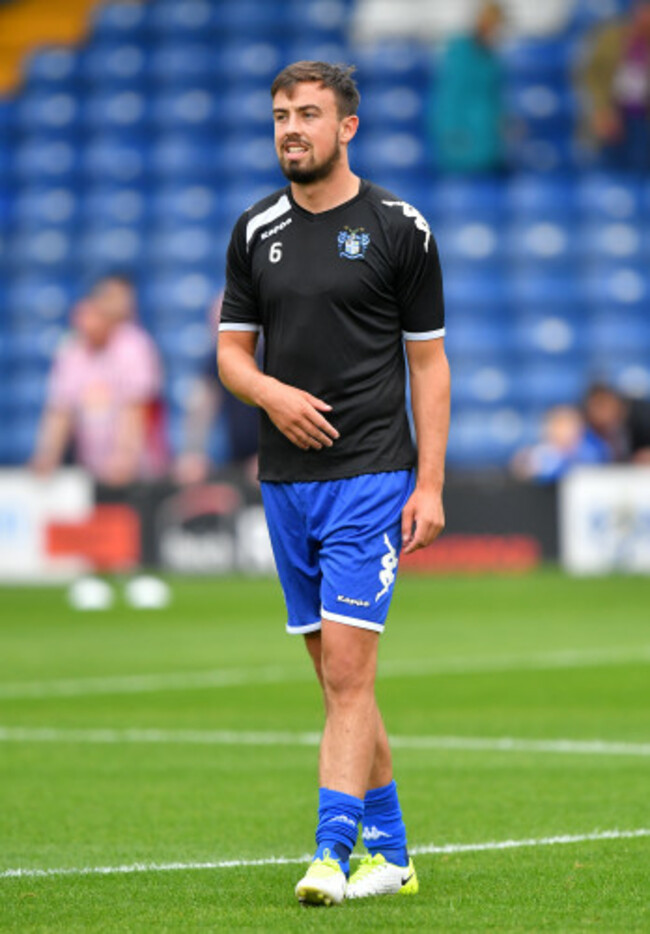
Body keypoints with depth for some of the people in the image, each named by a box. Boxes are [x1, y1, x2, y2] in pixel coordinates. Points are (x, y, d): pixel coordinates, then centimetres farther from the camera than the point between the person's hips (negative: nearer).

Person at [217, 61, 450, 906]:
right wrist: (271, 392, -10)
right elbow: (233, 351, 13)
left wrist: (430, 484, -6)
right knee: (338, 678, 9)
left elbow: (428, 361, 0)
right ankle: (389, 851, 17)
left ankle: (335, 852, -15)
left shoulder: (399, 228, -2)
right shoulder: (256, 231, 9)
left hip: (371, 475, -5)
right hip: (285, 479, 5)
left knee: (348, 671, -13)